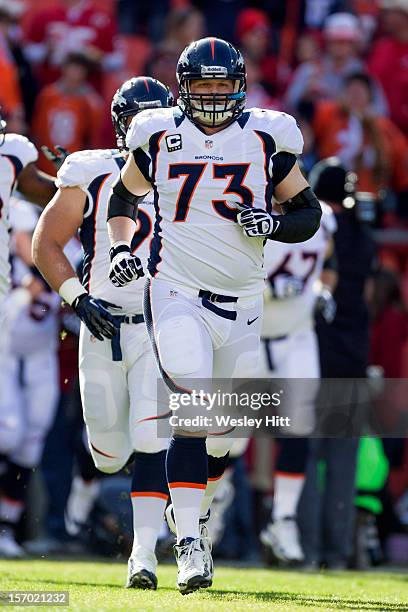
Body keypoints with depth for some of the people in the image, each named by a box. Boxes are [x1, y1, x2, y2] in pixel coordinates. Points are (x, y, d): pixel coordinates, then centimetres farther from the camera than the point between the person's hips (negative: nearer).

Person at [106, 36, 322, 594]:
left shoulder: (266, 139, 2)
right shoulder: (160, 137, 2)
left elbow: (310, 212, 8)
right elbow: (122, 198, 17)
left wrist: (273, 224, -12)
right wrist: (120, 248, -1)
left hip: (242, 299, 2)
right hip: (176, 293, -2)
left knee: (223, 428, 10)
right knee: (192, 416, -18)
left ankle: (191, 506, 38)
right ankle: (189, 544, -17)